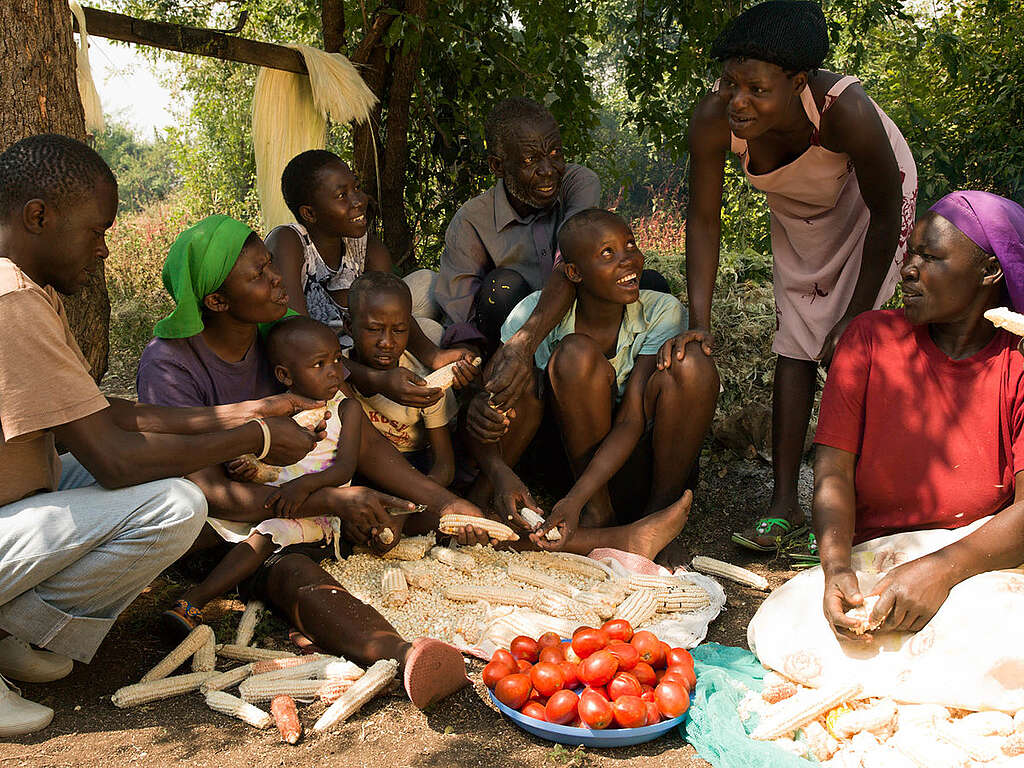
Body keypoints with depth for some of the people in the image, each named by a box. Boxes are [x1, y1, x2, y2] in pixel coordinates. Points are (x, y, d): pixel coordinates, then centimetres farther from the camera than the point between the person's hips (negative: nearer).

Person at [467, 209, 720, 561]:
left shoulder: (662, 311, -15)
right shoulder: (536, 314, -15)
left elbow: (631, 421, -24)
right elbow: (485, 399, -17)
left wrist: (575, 499, -37)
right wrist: (499, 471, -38)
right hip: (571, 450, 0)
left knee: (692, 367, -27)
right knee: (577, 352, -28)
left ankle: (658, 510, -16)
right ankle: (599, 517, -23)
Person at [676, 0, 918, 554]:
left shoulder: (847, 111, -41)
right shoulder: (713, 120, -33)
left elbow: (886, 213, -26)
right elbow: (704, 220, -20)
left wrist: (859, 314, -21)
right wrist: (699, 322, -26)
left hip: (869, 201, -3)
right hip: (796, 209, 4)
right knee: (794, 350, 1)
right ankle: (784, 504, 6)